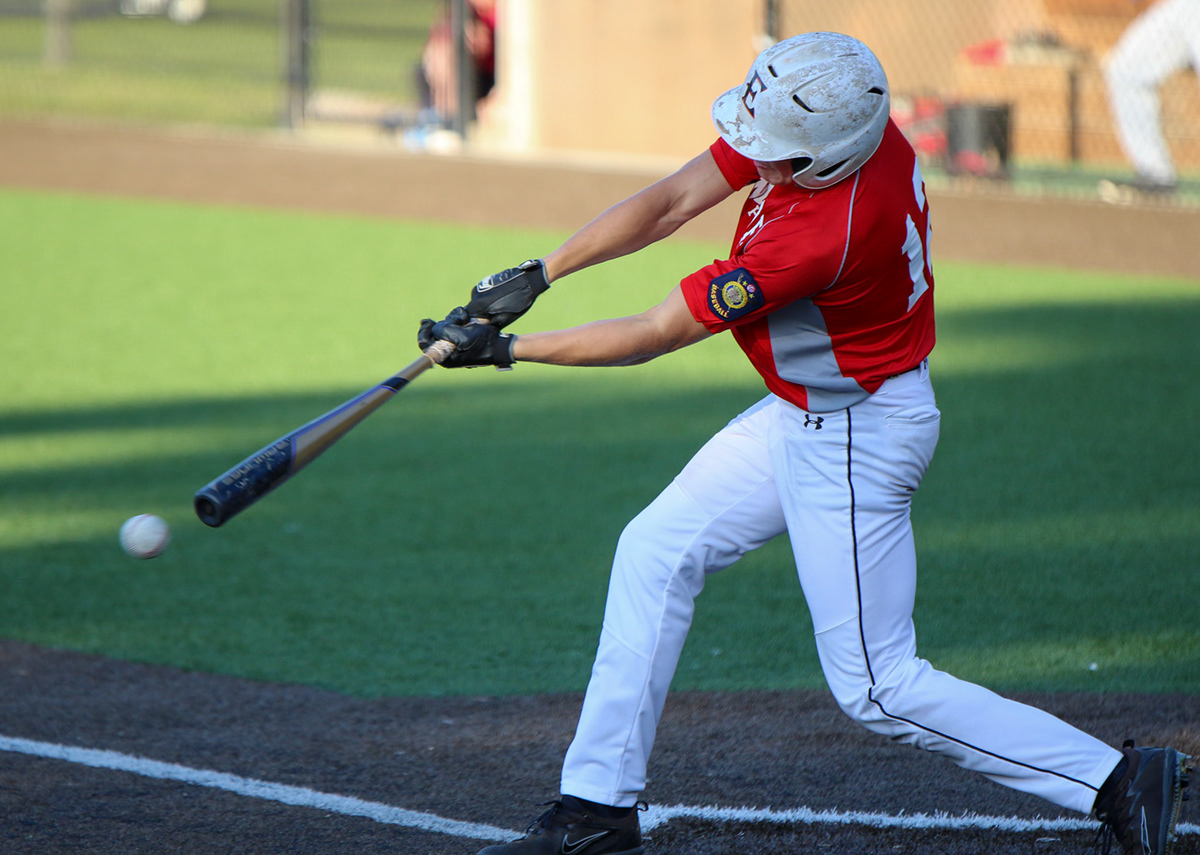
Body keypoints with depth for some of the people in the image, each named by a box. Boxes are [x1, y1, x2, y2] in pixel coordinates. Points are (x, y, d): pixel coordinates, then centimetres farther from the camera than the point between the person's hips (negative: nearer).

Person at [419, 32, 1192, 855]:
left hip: (856, 440, -9)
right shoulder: (833, 112, -14)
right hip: (803, 417, 9)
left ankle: (1118, 781, 2)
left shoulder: (825, 234, -36)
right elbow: (670, 202, -7)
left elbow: (655, 335, -26)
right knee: (656, 551, 11)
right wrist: (535, 276, -14)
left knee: (877, 686, -2)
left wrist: (506, 349, -18)